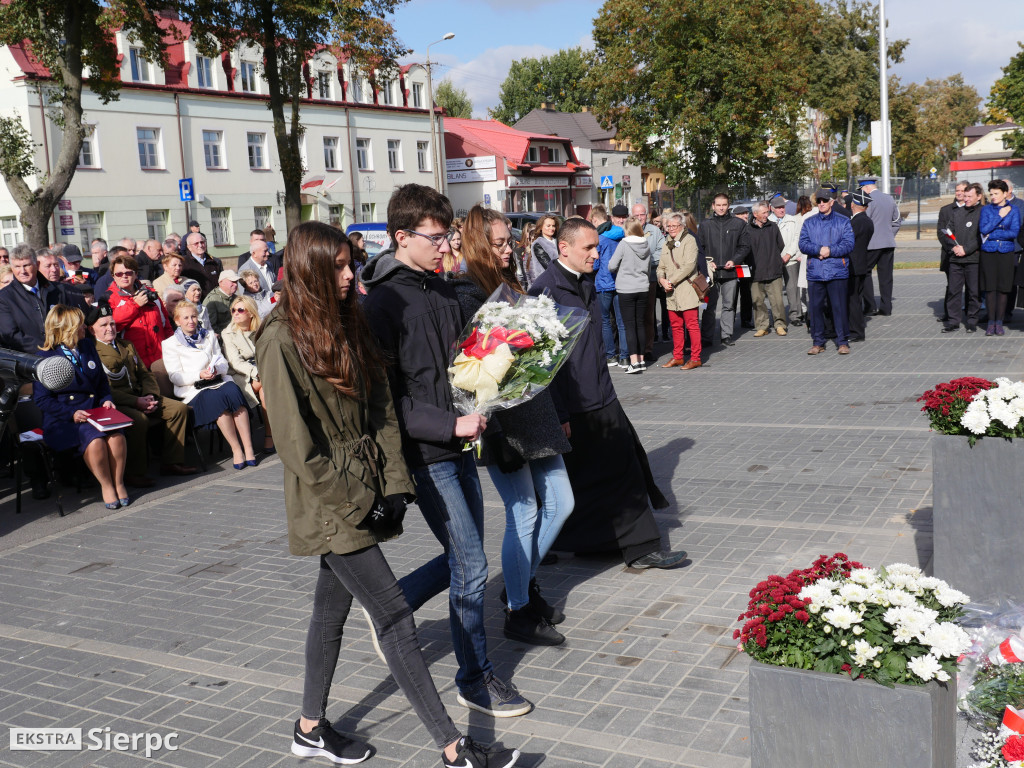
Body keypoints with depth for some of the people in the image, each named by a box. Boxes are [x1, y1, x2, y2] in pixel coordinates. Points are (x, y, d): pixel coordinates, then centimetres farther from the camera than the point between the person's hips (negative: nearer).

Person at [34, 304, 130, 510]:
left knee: (117, 436, -28)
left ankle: (119, 483, -11)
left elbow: (102, 381, 23)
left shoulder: (88, 346, 16)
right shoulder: (45, 357, -2)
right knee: (94, 440, -34)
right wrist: (72, 413, -18)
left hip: (94, 411, 4)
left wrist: (106, 400, 1)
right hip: (62, 420, -4)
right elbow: (42, 399, -5)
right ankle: (106, 486, -13)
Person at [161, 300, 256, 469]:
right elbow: (175, 377, -1)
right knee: (217, 398, -35)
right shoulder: (170, 344, 9)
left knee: (233, 391, -32)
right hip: (193, 390, -3)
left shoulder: (209, 336, 22)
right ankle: (236, 450, -32)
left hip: (217, 381, 3)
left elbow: (223, 363, 14)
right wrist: (199, 375, -17)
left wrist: (216, 369, -11)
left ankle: (248, 448, -35)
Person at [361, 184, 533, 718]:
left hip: (459, 446, 8)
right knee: (471, 566, -1)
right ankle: (475, 679, 17)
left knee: (464, 558, 16)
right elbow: (386, 397, -18)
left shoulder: (441, 290, 10)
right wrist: (451, 424, -22)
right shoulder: (383, 303, -15)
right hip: (425, 454, -8)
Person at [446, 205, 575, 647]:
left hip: (533, 412, 9)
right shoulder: (466, 295, -12)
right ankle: (517, 611, 16)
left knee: (560, 502, 12)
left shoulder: (509, 286, 16)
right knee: (524, 514, 0)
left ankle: (524, 582, 32)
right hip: (500, 419, -9)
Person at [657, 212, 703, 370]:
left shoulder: (689, 240, -4)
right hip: (671, 292, 7)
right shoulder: (667, 244, 19)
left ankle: (695, 358, 0)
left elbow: (689, 265, -14)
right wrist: (662, 279, -3)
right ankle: (677, 357, 18)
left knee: (692, 325, -5)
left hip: (687, 289, -7)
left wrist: (672, 281, -14)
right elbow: (661, 266, 19)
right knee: (676, 325, 10)